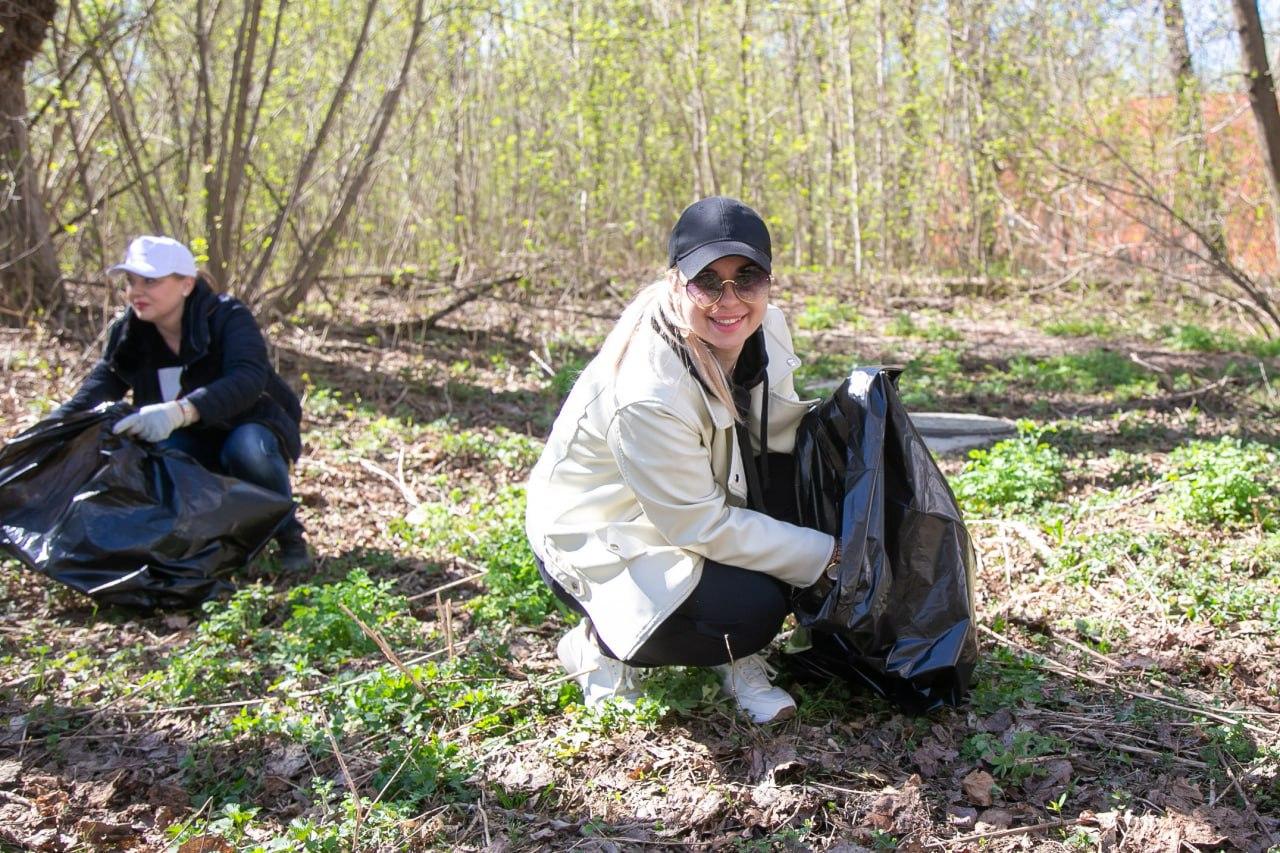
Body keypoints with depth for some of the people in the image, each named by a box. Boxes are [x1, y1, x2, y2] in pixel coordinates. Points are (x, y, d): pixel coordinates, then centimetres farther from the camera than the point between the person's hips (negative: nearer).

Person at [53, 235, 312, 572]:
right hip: (193, 446, 4)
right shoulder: (128, 335, -5)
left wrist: (181, 411, -55)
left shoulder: (228, 318, -22)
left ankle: (289, 536, -11)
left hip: (251, 428, -4)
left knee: (246, 447, -39)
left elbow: (248, 379, -40)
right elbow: (96, 392, -11)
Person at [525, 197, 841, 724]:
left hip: (695, 506, 8)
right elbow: (699, 526, -25)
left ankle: (740, 656, -1)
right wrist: (824, 554, -20)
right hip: (598, 542, -7)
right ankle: (601, 643, 3)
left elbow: (780, 432, 3)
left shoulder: (765, 330, -11)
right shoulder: (646, 394, -34)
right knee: (751, 610, -25)